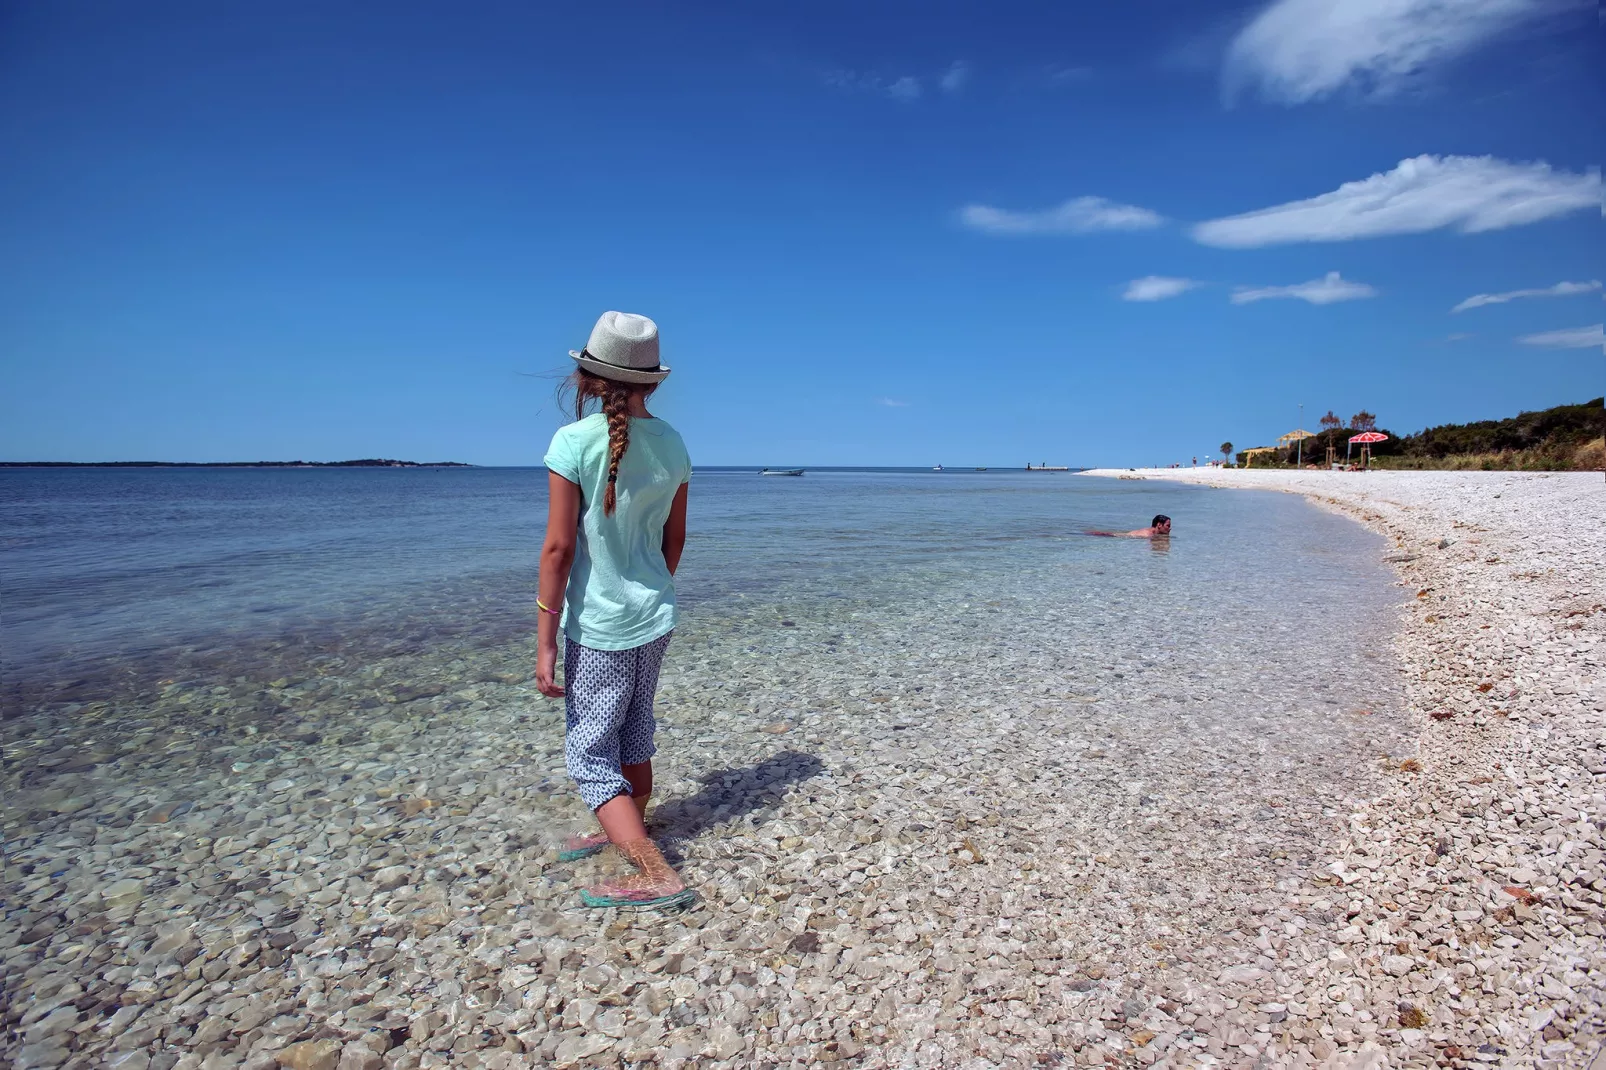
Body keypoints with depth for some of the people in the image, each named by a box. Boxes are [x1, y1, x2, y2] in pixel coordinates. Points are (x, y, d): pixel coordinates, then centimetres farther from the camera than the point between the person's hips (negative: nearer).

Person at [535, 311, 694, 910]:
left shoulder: (574, 441, -16)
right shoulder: (671, 443, 0)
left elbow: (559, 547, -17)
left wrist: (546, 641, -11)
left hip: (599, 624, -6)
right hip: (655, 618, 6)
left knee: (590, 757, 6)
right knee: (634, 740, 23)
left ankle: (657, 876, 1)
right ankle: (625, 833, 44)